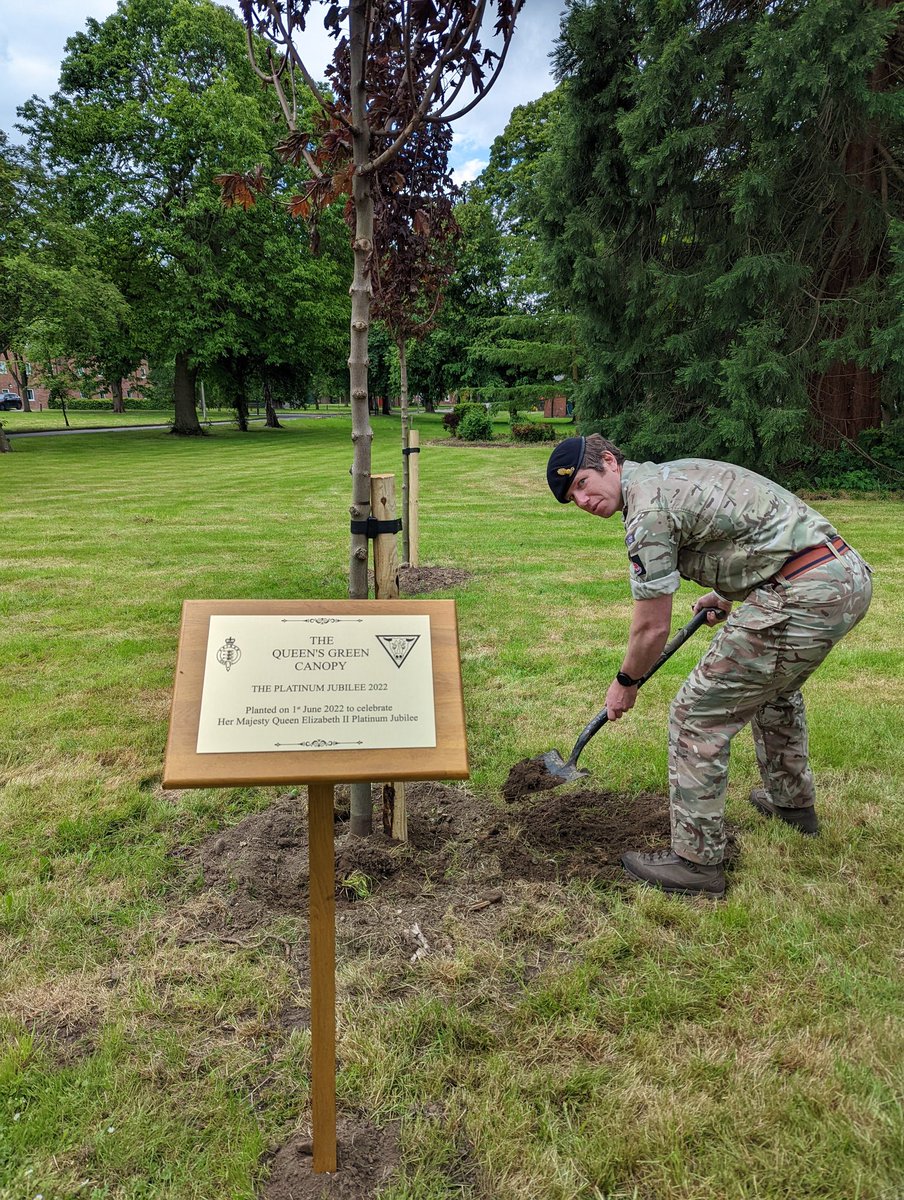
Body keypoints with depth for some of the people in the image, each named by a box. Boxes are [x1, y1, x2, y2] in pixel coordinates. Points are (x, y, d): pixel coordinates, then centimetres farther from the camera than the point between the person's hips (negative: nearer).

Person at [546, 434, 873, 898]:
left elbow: (652, 628, -5)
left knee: (698, 714, -2)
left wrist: (625, 682, 12)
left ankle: (696, 860, 8)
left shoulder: (647, 509, -11)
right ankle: (792, 802, 51)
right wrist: (725, 593, 43)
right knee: (774, 686, 34)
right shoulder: (676, 472, 18)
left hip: (801, 597, -11)